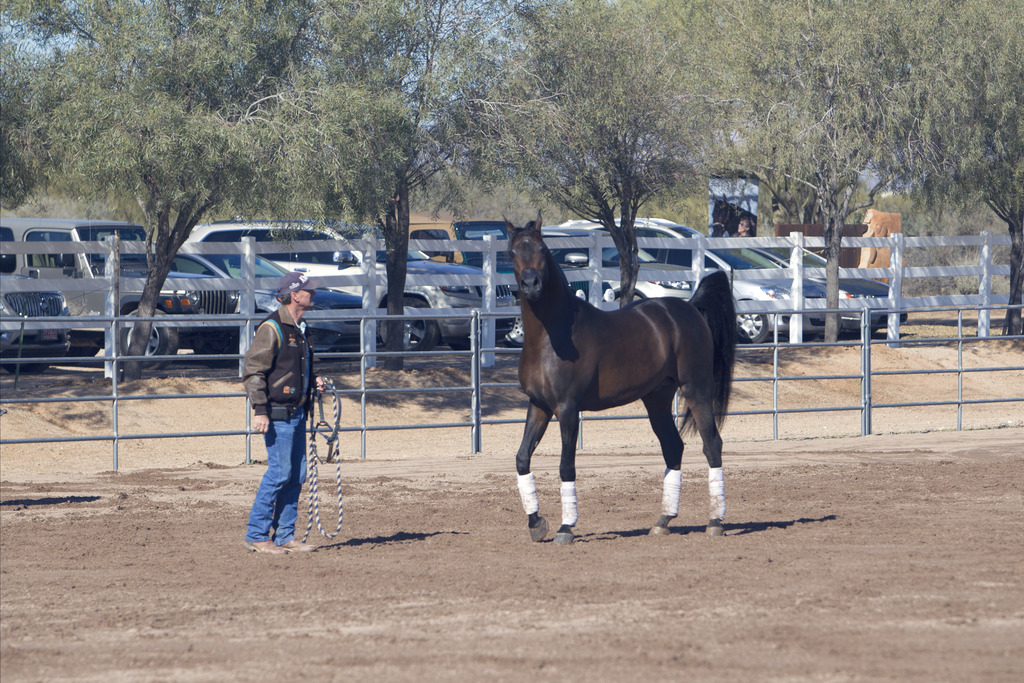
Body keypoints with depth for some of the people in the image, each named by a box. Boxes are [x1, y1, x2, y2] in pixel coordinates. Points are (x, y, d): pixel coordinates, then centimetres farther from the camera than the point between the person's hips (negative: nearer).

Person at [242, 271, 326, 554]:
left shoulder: (298, 329, 16)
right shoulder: (272, 329, -12)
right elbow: (252, 370, -16)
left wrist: (313, 382, 10)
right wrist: (260, 410, -21)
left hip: (296, 412, 9)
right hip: (278, 413, -9)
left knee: (297, 475, 8)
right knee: (280, 472, -9)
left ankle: (284, 535, 14)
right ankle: (256, 535, -2)